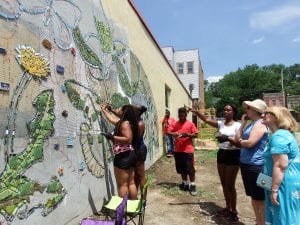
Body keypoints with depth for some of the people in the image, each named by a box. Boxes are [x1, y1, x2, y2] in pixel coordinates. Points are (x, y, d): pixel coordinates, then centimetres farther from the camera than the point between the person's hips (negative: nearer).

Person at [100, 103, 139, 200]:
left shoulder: (125, 123, -12)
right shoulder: (122, 122, 15)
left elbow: (128, 139, -23)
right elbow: (111, 118, 32)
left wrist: (112, 137, -22)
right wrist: (104, 109, 43)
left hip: (123, 156, -10)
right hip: (130, 155, 10)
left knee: (122, 185, -2)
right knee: (131, 183, 13)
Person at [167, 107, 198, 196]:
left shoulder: (190, 124, -1)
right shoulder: (175, 124, 7)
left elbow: (196, 135, -2)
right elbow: (168, 131, 1)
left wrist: (187, 135, -19)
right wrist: (173, 133, -20)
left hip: (188, 150, -4)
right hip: (178, 150, 4)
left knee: (190, 168, -1)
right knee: (181, 168, 13)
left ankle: (192, 185, 10)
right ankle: (185, 183, 28)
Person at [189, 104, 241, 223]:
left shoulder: (237, 125, -8)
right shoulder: (220, 124, 6)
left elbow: (239, 143, -14)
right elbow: (207, 119, -3)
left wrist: (228, 138, -31)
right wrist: (196, 112, -16)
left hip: (233, 155, -6)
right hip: (221, 154, 6)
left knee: (230, 184, 0)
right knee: (224, 184, 14)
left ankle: (234, 211, 18)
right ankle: (228, 208, 31)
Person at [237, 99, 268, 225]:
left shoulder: (259, 124, -15)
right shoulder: (251, 124, 14)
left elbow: (250, 143, -25)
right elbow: (239, 138, 10)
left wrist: (241, 141, -3)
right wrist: (243, 122, 7)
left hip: (255, 166, -10)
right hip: (246, 164, 10)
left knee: (260, 198, 2)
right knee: (253, 196, 20)